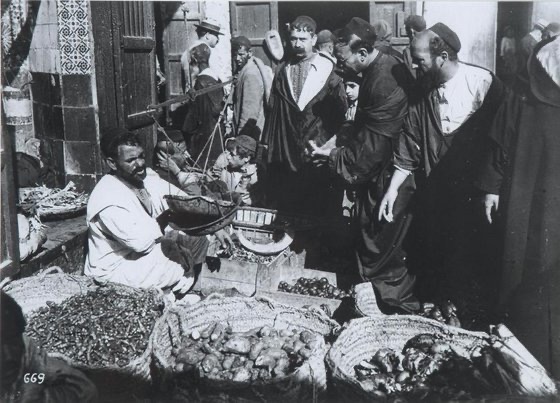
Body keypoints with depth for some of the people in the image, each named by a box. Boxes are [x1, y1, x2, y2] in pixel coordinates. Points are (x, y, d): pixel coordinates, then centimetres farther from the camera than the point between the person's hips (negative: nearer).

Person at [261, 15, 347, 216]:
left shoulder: (328, 70, -1)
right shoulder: (283, 70, 9)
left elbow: (340, 112, 1)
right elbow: (273, 109, 9)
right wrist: (267, 143, 8)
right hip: (284, 153, 2)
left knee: (318, 211, 5)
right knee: (283, 210, 5)